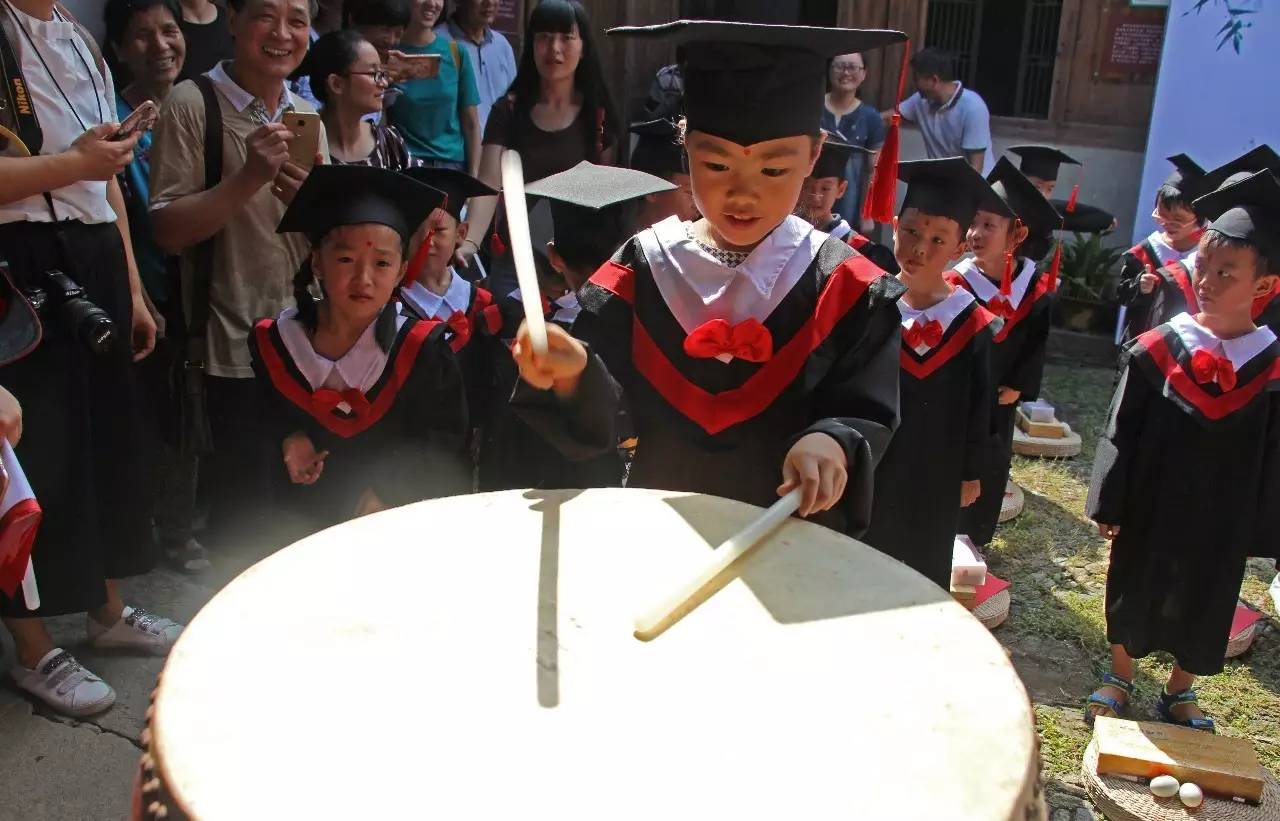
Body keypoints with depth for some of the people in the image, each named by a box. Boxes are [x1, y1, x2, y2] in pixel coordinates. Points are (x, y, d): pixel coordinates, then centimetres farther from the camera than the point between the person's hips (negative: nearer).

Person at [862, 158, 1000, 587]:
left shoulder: (971, 325, -9)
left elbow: (978, 409, -1)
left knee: (922, 576, 15)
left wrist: (971, 473, 3)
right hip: (862, 464, 0)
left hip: (933, 476, 0)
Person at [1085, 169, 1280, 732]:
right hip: (1149, 509, 0)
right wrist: (1109, 505, -5)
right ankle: (1120, 677, 39)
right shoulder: (1158, 350, -11)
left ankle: (1180, 692, 39)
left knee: (1203, 606, 16)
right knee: (1131, 590, 16)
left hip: (1221, 522, 0)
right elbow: (1121, 432, -6)